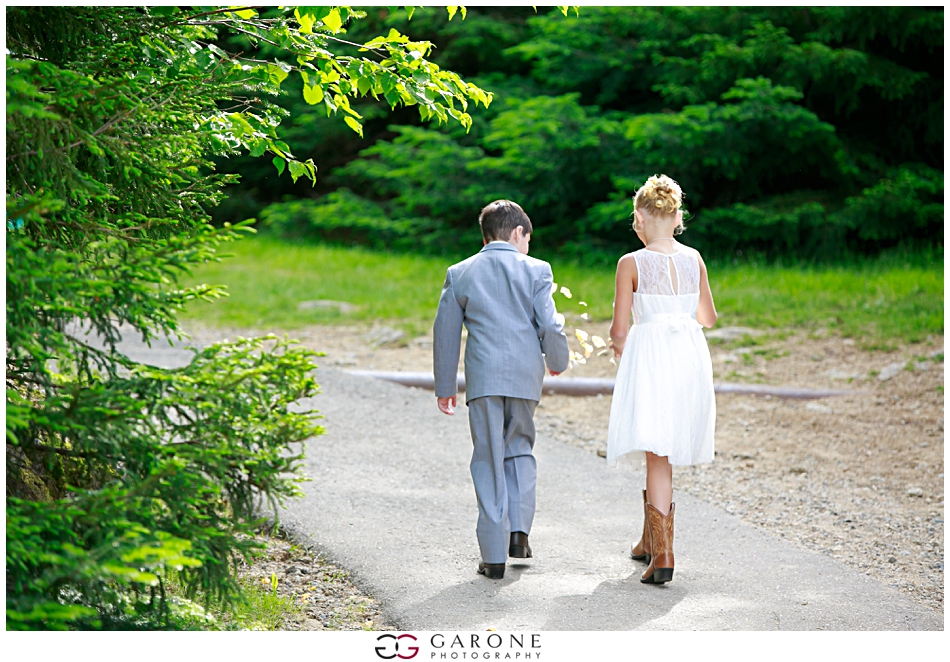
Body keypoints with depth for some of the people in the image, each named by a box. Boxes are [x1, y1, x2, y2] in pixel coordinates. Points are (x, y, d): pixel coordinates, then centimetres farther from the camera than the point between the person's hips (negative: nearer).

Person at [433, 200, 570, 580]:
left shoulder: (459, 274, 6)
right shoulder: (536, 270, 1)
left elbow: (445, 332, 7)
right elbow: (550, 325, -3)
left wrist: (445, 386, 15)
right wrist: (557, 362, 16)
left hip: (483, 377, 0)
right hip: (526, 376, 0)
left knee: (489, 462, 5)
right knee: (520, 449, 20)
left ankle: (494, 555, 3)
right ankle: (518, 531, 5)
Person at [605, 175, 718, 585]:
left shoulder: (631, 264, -9)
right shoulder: (694, 259, 3)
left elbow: (619, 329, -8)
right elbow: (708, 318, 11)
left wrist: (619, 346, 14)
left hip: (648, 357, -4)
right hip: (690, 356, 5)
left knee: (657, 456, -4)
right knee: (666, 452, 19)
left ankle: (662, 552, -15)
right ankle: (649, 541, 32)